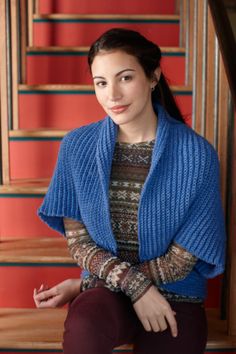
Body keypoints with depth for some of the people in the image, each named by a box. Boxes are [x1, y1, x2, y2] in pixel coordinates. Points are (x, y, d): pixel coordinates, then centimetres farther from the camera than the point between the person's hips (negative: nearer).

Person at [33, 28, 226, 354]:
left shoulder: (198, 155, -12)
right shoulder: (77, 146, -4)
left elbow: (180, 261, -9)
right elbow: (78, 241, 0)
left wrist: (83, 285, -9)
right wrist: (135, 285, -16)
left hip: (175, 296, 0)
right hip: (104, 291, 1)